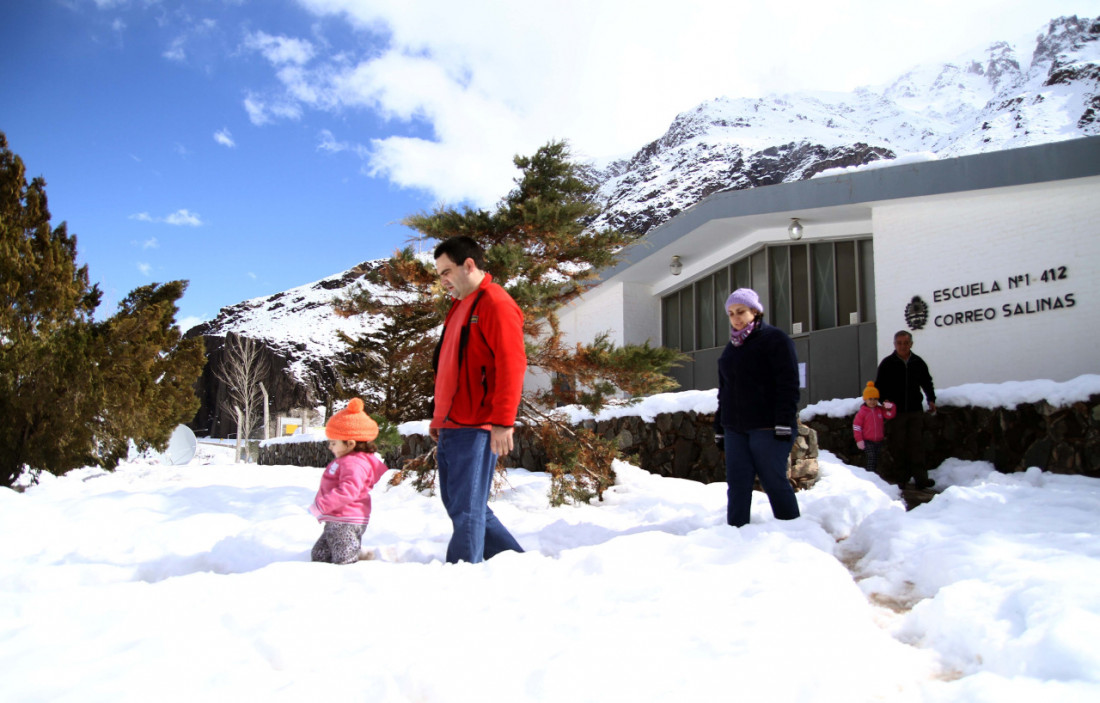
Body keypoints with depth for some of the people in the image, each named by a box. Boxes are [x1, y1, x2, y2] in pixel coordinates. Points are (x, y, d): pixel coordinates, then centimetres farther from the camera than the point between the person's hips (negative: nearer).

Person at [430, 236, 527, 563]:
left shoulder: (495, 303, -9)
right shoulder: (459, 306, 22)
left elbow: (511, 364, -18)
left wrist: (503, 421, -24)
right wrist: (438, 416, 25)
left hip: (475, 428, -10)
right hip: (450, 426, 10)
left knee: (467, 510, -6)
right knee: (458, 505, 14)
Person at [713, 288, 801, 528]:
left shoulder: (774, 339, -2)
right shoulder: (731, 348, 19)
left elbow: (788, 384, -10)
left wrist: (784, 422, -17)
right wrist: (719, 427, 18)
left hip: (767, 427, -6)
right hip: (735, 429, 6)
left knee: (774, 481, -2)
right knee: (737, 484, 3)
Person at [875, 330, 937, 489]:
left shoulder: (918, 362, 8)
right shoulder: (887, 363, 1)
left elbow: (927, 383, 21)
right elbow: (879, 386, 5)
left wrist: (931, 399, 12)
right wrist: (885, 400, -10)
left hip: (915, 410, 2)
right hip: (896, 411, -2)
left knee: (917, 444, -2)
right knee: (898, 445, 0)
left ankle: (920, 477, -3)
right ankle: (901, 478, 6)